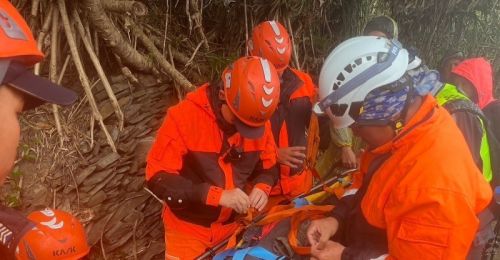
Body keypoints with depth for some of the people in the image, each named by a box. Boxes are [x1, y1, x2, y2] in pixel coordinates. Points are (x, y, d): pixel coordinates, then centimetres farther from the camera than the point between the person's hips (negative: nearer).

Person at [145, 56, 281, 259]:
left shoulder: (260, 121, -10)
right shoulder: (183, 117, -24)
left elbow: (269, 166, 5)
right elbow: (158, 178, -24)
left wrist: (262, 187, -18)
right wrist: (217, 195, -31)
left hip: (234, 225, 5)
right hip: (189, 229, -4)